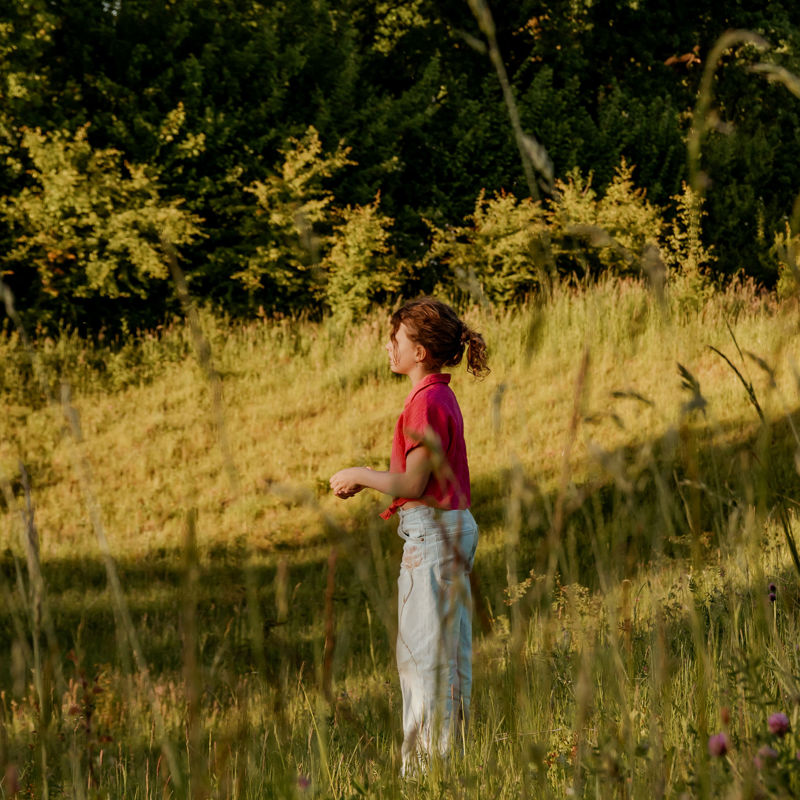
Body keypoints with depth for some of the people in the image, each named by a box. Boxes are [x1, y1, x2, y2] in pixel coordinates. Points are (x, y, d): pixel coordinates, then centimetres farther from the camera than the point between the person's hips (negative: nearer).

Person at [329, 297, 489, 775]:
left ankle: (429, 761, 0)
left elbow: (413, 484, -19)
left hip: (434, 534, -10)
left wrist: (359, 474, -6)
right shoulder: (440, 396, 13)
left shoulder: (428, 403, -17)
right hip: (454, 526, 10)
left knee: (428, 652, -4)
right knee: (447, 651, 13)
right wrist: (365, 481, 15)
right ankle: (446, 754, 19)